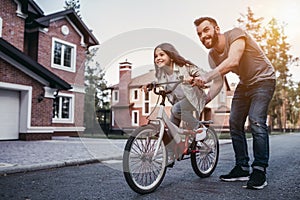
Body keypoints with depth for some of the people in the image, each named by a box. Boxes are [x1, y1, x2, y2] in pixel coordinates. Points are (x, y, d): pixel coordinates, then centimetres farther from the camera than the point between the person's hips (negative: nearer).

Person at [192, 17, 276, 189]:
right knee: (235, 123, 1)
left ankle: (260, 171, -11)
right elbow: (218, 83, -7)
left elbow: (233, 61, -41)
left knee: (256, 122, -21)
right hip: (244, 84, 7)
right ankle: (242, 169, 12)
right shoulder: (212, 55, -4)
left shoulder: (236, 34, -23)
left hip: (263, 80, -7)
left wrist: (206, 78, -47)